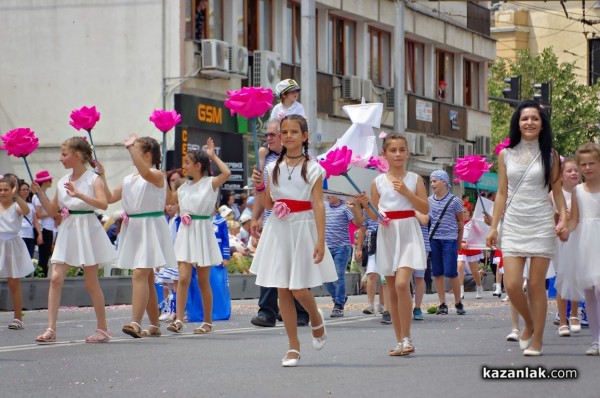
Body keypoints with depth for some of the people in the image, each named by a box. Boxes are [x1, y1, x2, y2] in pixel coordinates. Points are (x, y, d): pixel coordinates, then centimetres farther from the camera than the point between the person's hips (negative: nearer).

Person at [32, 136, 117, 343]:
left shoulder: (93, 179, -7)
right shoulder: (62, 182, 10)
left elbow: (103, 204, -23)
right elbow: (53, 211, 17)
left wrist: (79, 194, -32)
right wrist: (39, 193, 4)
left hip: (87, 230, -5)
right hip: (67, 231, 5)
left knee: (91, 283, 2)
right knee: (56, 277, -8)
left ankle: (102, 329, 14)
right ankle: (51, 329, -9)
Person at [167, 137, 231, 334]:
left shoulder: (210, 183, -5)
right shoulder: (183, 188, 11)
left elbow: (226, 173, -24)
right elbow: (179, 209, 25)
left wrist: (212, 155, -15)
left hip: (202, 231, -4)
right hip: (185, 232, 4)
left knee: (203, 281, 4)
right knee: (183, 278, -8)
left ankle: (208, 322, 13)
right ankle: (179, 320, -12)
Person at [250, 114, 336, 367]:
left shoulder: (313, 169, -2)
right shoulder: (273, 168, 8)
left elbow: (318, 205, -8)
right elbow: (267, 204, 11)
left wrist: (320, 241, -14)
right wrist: (259, 186, -9)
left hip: (303, 229, -4)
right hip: (278, 230, 4)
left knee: (298, 289, -8)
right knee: (282, 290, 2)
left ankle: (316, 319, 27)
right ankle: (293, 347, 10)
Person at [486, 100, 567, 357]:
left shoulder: (549, 155, 3)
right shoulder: (506, 155, 7)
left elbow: (557, 192, 4)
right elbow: (502, 194, 9)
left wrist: (563, 220, -11)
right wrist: (493, 227, 4)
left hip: (541, 225, -2)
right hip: (513, 226, 2)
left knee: (536, 284, -1)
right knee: (512, 285, -7)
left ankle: (537, 340, 10)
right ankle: (529, 323, 21)